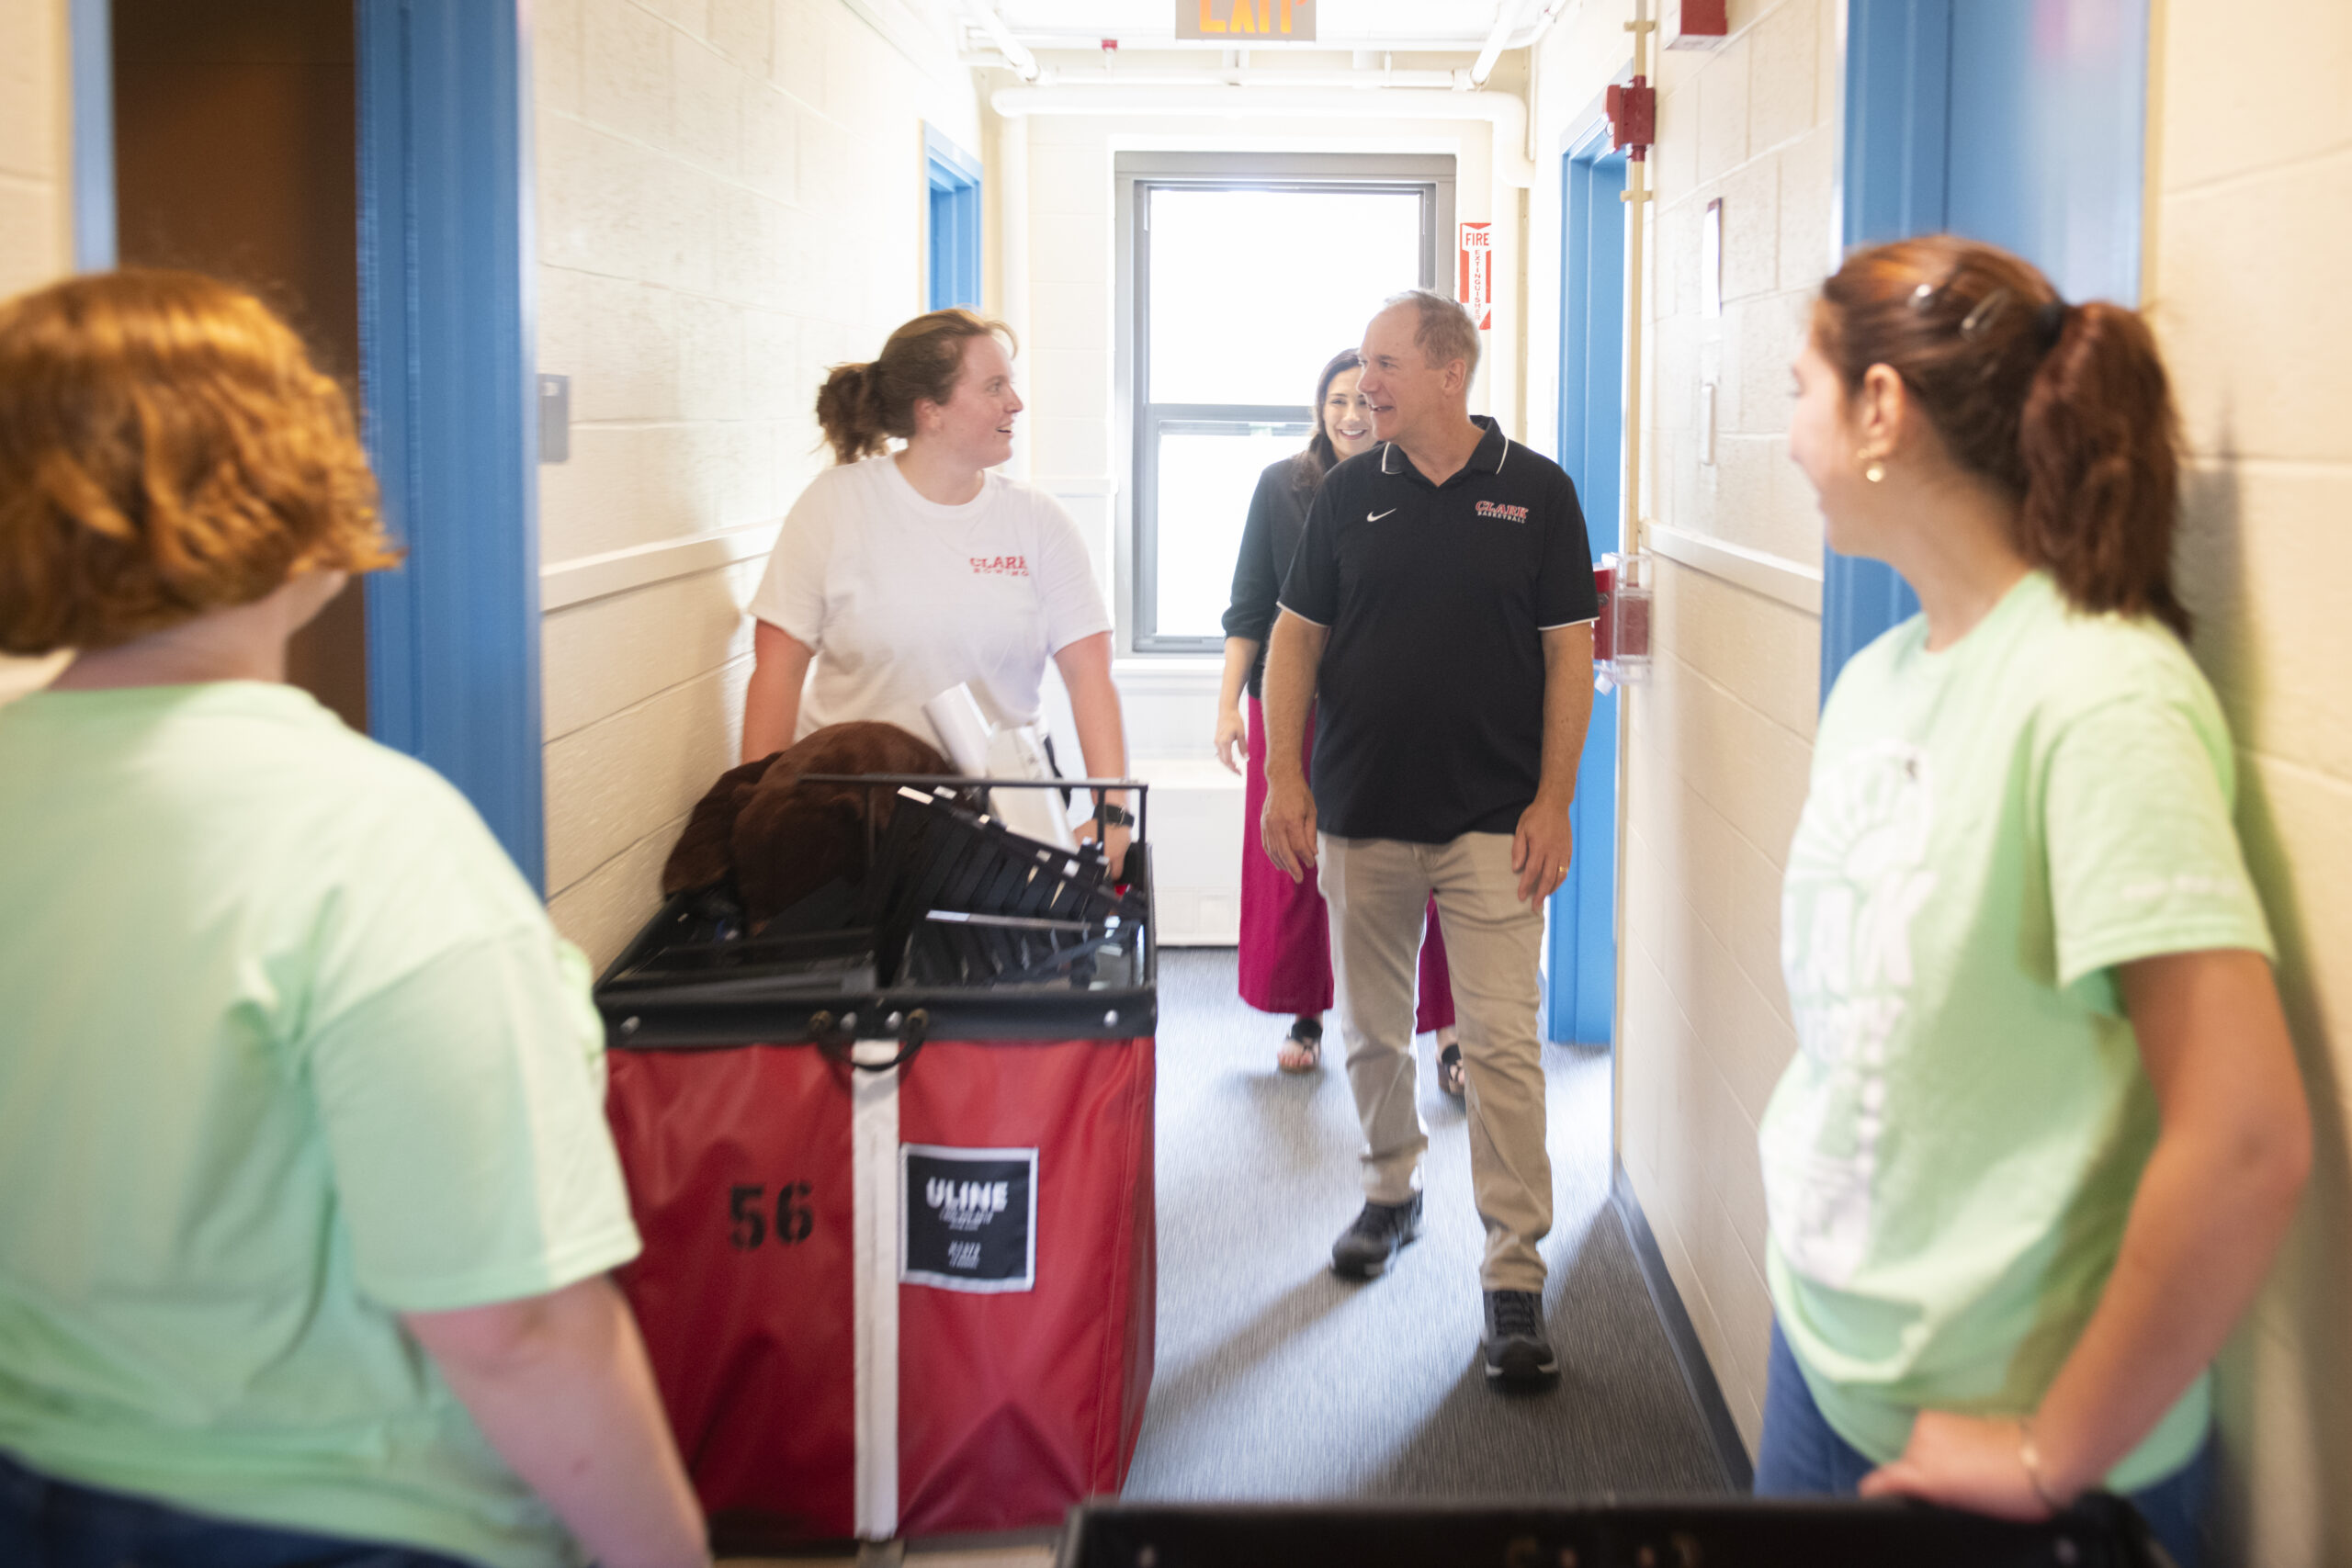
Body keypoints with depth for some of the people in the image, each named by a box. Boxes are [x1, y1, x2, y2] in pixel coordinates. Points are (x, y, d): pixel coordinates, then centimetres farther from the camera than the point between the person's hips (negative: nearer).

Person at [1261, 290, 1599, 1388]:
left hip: (1494, 821, -3)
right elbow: (1295, 639, 8)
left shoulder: (1536, 493, 0)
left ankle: (1515, 1276, -2)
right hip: (1360, 811, 3)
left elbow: (1569, 655, 0)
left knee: (1501, 1042, -7)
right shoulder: (1349, 494, 6)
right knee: (1372, 1029, 14)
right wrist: (1284, 779, -1)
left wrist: (1553, 802, -6)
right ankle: (1391, 1193, 36)